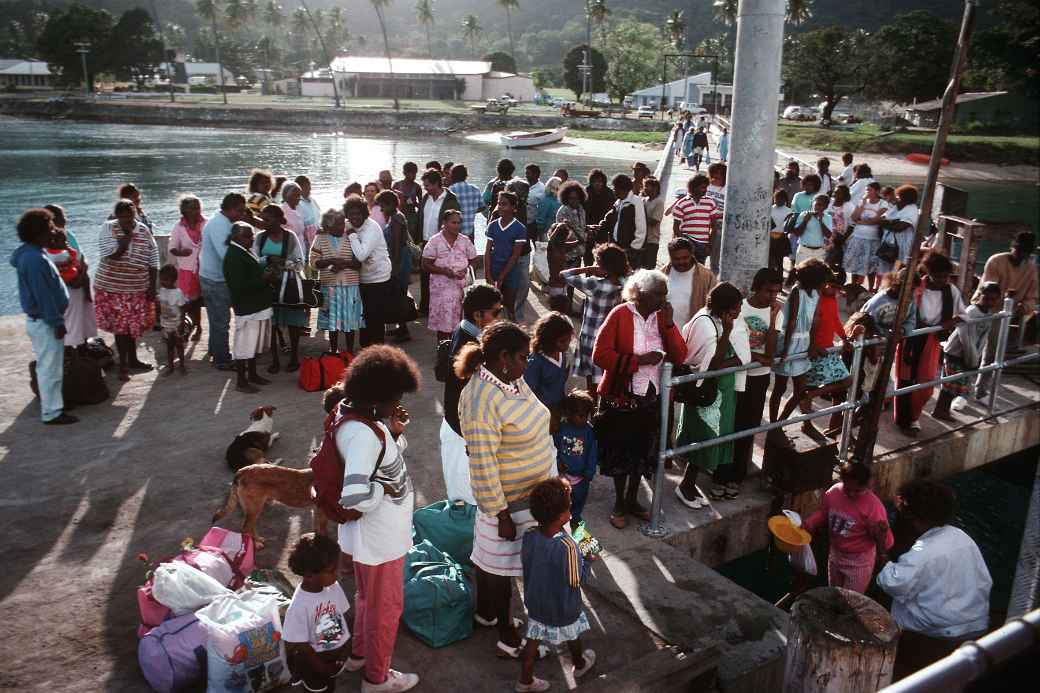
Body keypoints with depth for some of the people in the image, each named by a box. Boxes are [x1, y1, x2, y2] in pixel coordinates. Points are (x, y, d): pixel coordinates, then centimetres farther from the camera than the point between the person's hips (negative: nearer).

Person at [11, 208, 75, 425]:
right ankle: (51, 413, 7)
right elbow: (43, 296, -23)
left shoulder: (31, 254, 9)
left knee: (48, 367, 19)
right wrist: (57, 322, -18)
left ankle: (51, 405, 30)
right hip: (44, 322, -10)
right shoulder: (35, 260, -23)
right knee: (50, 369, -1)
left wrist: (56, 319, 20)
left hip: (41, 319, 10)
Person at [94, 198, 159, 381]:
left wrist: (152, 286, 2)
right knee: (120, 326, 3)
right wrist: (128, 235, -20)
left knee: (133, 325, 13)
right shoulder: (108, 228, -8)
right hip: (112, 287, -2)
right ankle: (123, 365, 13)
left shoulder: (144, 231, 0)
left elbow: (153, 260, 4)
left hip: (138, 288, 2)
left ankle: (132, 360, 29)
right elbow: (112, 255, -21)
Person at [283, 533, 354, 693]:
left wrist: (346, 649, -4)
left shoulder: (334, 586, -12)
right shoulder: (299, 606, -27)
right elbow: (301, 645, -19)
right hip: (315, 655, -4)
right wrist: (323, 668, -14)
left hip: (339, 649, 5)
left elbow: (342, 617, 0)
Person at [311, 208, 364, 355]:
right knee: (332, 320, 7)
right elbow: (314, 262, -2)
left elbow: (359, 262, -2)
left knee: (350, 320, 5)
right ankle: (333, 352, 21)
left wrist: (344, 263, -19)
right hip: (329, 285, 0)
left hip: (350, 286, 0)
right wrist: (331, 261, -17)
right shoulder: (320, 239, 2)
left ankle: (350, 352, 18)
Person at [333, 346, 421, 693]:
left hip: (377, 531, 9)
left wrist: (394, 432, -10)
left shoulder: (354, 411, -4)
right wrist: (386, 489, -24)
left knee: (368, 595, 30)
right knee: (386, 606, 13)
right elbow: (355, 496, -43)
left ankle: (359, 652, 53)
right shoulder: (362, 434, -33)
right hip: (378, 535, -9)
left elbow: (384, 456, 8)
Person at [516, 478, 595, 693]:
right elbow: (575, 580, -23)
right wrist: (585, 560, -8)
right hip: (563, 607, -3)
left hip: (535, 603, 3)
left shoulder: (529, 537, -19)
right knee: (573, 635, 26)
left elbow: (528, 566, -3)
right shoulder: (567, 546, -36)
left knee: (534, 640, 22)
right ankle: (579, 665, 52)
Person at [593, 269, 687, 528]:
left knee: (642, 452, 18)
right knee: (620, 452, 11)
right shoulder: (620, 315, -14)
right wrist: (639, 360, -22)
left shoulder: (662, 317, 2)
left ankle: (632, 500, 38)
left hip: (651, 397, 5)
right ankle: (619, 504, 30)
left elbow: (680, 357, -3)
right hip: (621, 397, -5)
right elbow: (600, 354, -19)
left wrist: (669, 323, -14)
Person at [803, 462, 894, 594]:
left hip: (859, 562, -5)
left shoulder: (873, 506, -30)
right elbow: (823, 514, 5)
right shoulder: (832, 492, -15)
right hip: (835, 555, 5)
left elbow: (886, 542, -25)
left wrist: (880, 535, -47)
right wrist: (808, 524, -12)